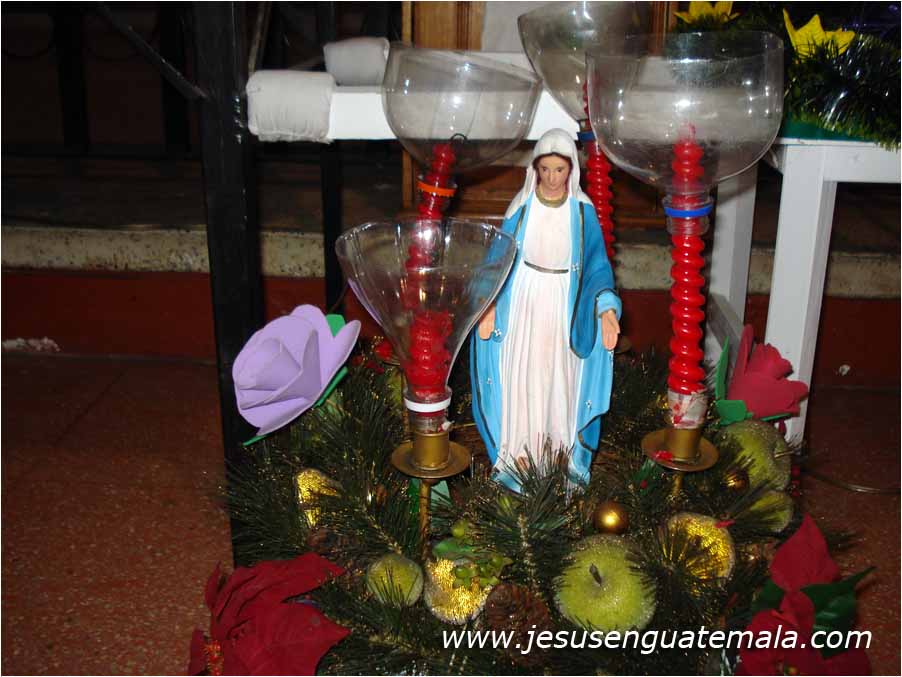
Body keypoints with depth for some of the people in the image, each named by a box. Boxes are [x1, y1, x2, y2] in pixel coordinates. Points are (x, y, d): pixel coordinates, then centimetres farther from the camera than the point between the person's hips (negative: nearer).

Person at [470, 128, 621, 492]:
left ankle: (566, 450, 27)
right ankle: (515, 456, 16)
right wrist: (490, 304, -14)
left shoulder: (583, 210, -6)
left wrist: (606, 308, -16)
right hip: (522, 301, 0)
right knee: (520, 377, 3)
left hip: (564, 306, 0)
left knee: (562, 378, 10)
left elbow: (597, 262, -4)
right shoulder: (521, 206, -7)